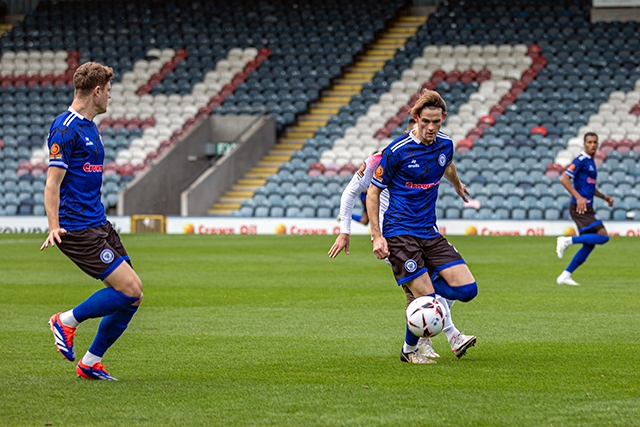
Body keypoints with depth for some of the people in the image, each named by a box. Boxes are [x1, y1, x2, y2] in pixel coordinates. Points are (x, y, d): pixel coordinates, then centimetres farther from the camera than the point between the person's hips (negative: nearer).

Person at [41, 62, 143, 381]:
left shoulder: (89, 127, 17)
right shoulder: (65, 128, -13)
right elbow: (52, 183, -16)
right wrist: (54, 227, -25)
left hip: (99, 225, 10)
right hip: (77, 229, -10)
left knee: (133, 294, 4)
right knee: (129, 290, -15)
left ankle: (90, 362, 12)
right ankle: (67, 321, 2)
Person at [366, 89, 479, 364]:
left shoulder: (445, 145, 2)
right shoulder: (397, 150, -14)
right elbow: (373, 191, -5)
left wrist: (457, 185, 48)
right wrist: (376, 236, -11)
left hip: (429, 231, 6)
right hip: (399, 232, -6)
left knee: (467, 289, -6)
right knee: (426, 298, -12)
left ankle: (418, 290, 19)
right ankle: (410, 350, 14)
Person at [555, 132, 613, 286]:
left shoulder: (590, 162, 19)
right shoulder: (581, 160, -9)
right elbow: (564, 179, -18)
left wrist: (604, 197, 21)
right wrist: (578, 197, -25)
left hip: (586, 209, 9)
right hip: (580, 208, -9)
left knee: (589, 244, 8)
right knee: (603, 236, -16)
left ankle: (565, 276, 10)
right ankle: (568, 241, -11)